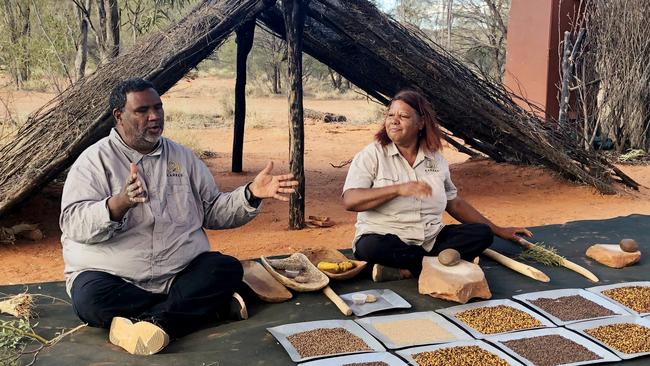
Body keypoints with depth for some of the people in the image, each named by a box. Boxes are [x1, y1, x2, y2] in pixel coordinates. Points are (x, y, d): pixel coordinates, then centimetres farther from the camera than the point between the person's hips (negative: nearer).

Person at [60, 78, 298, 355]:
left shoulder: (181, 156, 12)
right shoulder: (95, 160, -3)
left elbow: (212, 211, 12)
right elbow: (74, 223, -16)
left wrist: (251, 194, -6)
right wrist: (120, 203, -35)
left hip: (181, 274, 3)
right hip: (112, 277, -3)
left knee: (228, 269, -20)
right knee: (90, 297, -34)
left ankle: (149, 321, -29)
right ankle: (210, 306, -25)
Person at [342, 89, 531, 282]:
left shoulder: (436, 159, 11)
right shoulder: (371, 155, -3)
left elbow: (454, 203, 21)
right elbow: (350, 201, -15)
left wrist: (498, 230, 22)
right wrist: (398, 189, -27)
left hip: (431, 240, 5)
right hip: (386, 239, -4)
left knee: (482, 234, -15)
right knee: (369, 247, -37)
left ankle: (404, 271, -25)